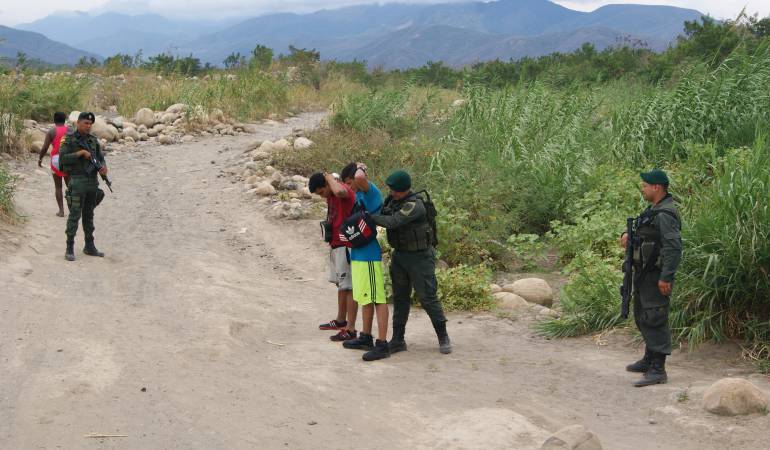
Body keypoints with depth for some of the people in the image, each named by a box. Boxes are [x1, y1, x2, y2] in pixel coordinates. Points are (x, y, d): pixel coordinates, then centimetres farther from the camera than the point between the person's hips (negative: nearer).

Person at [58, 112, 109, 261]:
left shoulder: (93, 140, 11)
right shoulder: (69, 139, -7)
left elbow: (100, 158, 10)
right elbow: (62, 159, -15)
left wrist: (104, 167, -12)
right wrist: (80, 152, -19)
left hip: (93, 181, 6)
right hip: (77, 181, -6)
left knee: (89, 215, 12)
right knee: (75, 214, -7)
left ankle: (89, 246, 18)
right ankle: (70, 249, -3)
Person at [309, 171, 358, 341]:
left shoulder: (344, 190, -16)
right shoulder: (331, 195, 12)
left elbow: (339, 191, -42)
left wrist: (330, 177, -23)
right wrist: (331, 241, 15)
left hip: (346, 246, -10)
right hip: (336, 246, 10)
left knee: (348, 287, -8)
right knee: (340, 285, 20)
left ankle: (350, 329, -7)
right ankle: (340, 321, 34)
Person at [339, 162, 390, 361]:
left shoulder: (371, 191, -14)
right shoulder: (358, 194, 12)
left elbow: (360, 177, -35)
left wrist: (360, 168, -16)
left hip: (369, 255, -10)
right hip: (358, 254, 10)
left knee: (377, 299, -8)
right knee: (366, 298, 18)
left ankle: (382, 344, -7)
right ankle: (366, 337, 30)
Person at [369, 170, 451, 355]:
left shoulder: (414, 205, -23)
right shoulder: (392, 199, 4)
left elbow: (392, 222, -30)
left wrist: (368, 216, -21)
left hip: (420, 257, -8)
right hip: (399, 255, 8)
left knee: (427, 297, -4)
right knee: (400, 298, 9)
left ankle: (443, 337, 10)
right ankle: (397, 340, 14)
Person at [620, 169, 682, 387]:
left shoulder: (665, 214, -18)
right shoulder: (653, 210, 14)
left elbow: (674, 246, -25)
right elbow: (643, 230, 29)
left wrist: (666, 277, -28)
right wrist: (628, 234, 6)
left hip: (656, 276, -11)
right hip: (643, 274, 11)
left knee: (654, 320, -10)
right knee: (642, 317, 20)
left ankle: (658, 369, -7)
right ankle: (649, 359, 33)